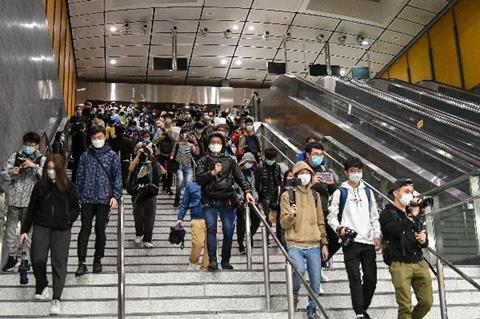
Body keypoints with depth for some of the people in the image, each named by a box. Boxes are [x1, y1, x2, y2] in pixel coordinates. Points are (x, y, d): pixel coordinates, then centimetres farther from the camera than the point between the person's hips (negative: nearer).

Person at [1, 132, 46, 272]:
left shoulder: (42, 159, -1)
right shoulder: (15, 157, 6)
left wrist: (34, 166, -25)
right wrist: (11, 172, -14)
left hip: (30, 202, -3)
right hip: (14, 200, 3)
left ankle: (27, 259, 16)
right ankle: (12, 256, 26)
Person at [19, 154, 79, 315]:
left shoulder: (69, 187, 1)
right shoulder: (40, 186, 5)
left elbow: (76, 208, 10)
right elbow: (31, 209, 11)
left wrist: (68, 219, -5)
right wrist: (25, 230, 9)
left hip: (62, 230, -1)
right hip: (41, 227, 1)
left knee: (59, 263, -3)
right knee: (37, 259, -9)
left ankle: (56, 299, 3)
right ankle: (42, 287, 21)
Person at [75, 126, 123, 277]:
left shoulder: (112, 156, 3)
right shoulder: (85, 156, 7)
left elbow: (117, 177, 2)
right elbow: (79, 177, 10)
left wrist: (116, 196, -8)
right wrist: (77, 195, 5)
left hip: (104, 199, -1)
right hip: (87, 198, 1)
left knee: (100, 230, 5)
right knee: (85, 229, -4)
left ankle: (98, 260, 19)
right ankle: (81, 263, -3)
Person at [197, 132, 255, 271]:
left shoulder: (230, 161, 15)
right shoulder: (204, 161, 13)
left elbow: (240, 177, 4)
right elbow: (199, 179, 1)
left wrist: (247, 191, -11)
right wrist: (212, 173, -13)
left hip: (226, 201, 1)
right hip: (210, 201, -1)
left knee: (229, 230, -4)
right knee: (211, 229, -10)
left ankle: (225, 260, 8)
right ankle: (212, 261, -8)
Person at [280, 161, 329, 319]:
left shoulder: (315, 195, 11)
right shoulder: (287, 195, -1)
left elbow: (320, 221, 15)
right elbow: (284, 223, -3)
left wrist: (324, 244, 10)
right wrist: (291, 215, -24)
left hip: (314, 246, 4)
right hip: (295, 245, -4)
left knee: (315, 282, 5)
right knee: (299, 269, -28)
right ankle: (294, 292, 4)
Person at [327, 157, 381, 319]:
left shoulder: (368, 192, 15)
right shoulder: (340, 192, 3)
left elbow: (374, 217, 17)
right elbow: (332, 216, 2)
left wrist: (377, 236, 6)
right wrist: (339, 228, -17)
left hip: (368, 241, 4)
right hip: (350, 241, -4)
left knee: (371, 278, 4)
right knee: (355, 278, -9)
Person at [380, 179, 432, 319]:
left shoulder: (414, 212, 19)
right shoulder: (387, 213, 2)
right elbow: (395, 231, -19)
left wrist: (424, 240, -1)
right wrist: (411, 216, -8)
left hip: (420, 263, 5)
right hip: (400, 265, -5)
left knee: (427, 302, 5)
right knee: (405, 306, -4)